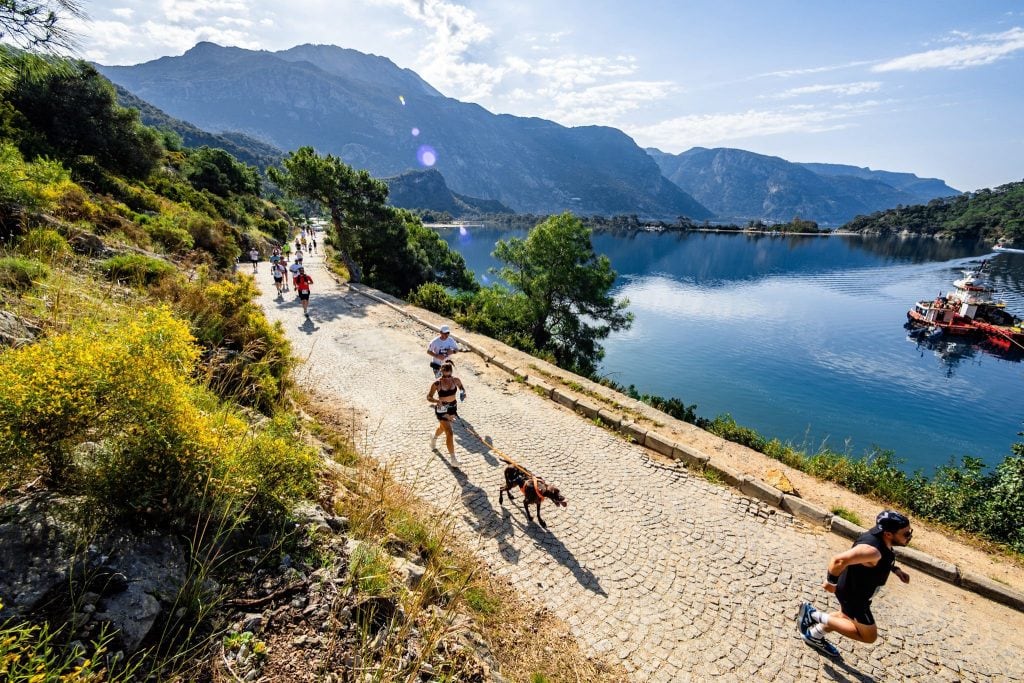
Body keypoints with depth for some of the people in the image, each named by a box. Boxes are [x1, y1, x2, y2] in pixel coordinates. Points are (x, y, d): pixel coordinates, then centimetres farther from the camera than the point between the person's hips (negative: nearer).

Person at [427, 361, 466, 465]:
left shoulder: (456, 380, -12)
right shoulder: (437, 383, -22)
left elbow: (461, 387, 10)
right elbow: (428, 397, -14)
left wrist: (463, 393, -11)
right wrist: (437, 400, -33)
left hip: (453, 407, 5)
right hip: (441, 409, -5)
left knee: (443, 427, 30)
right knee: (449, 433, -12)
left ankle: (433, 438, 64)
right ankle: (453, 457, -1)